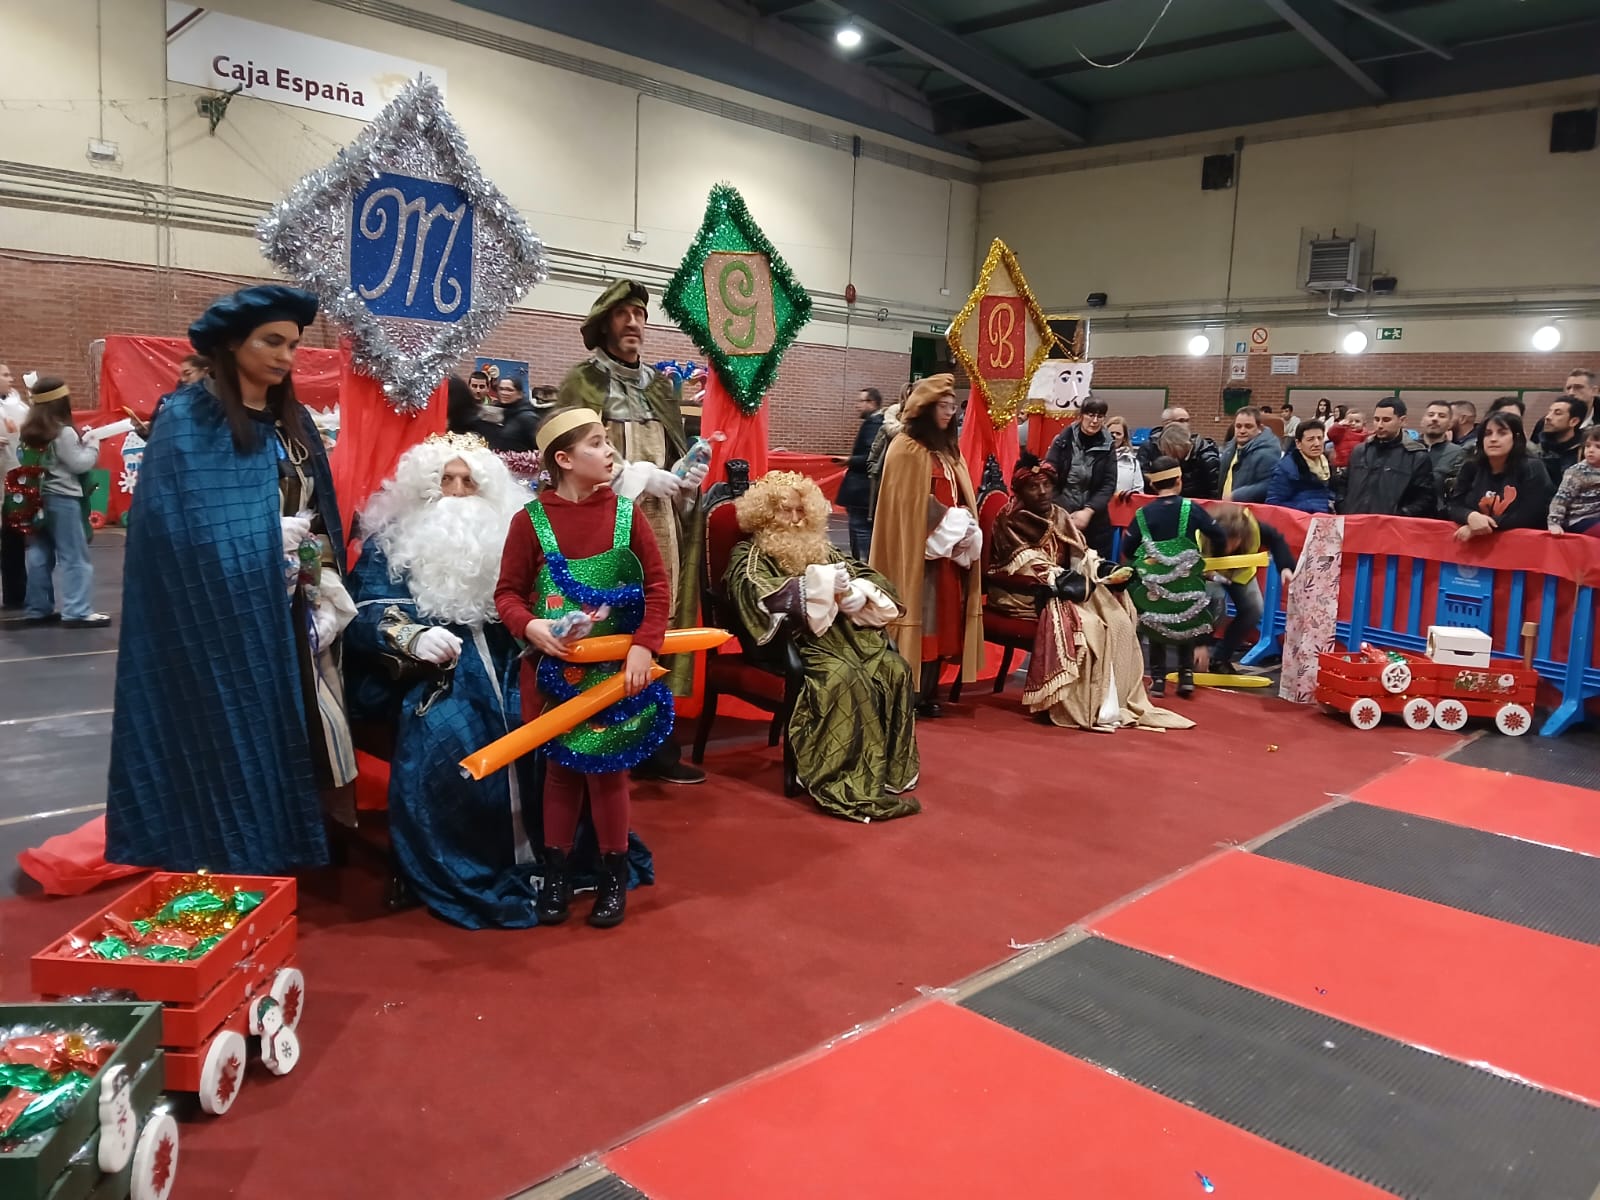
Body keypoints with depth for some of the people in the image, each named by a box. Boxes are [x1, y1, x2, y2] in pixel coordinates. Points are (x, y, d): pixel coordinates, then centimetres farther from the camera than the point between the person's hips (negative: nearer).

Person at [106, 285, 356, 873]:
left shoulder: (294, 423, 14)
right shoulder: (186, 421, -5)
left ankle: (293, 859, 18)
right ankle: (238, 863, 13)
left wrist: (324, 586, 0)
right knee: (235, 741, -1)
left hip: (296, 617, 6)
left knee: (300, 736, 7)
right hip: (224, 622, -6)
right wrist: (269, 548, -14)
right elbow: (173, 528, -12)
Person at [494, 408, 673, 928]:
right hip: (554, 668, 0)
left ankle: (614, 876, 24)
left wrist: (644, 646, -15)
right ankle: (556, 872, 27)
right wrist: (529, 626, -23)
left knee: (607, 768, 7)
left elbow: (658, 585, -4)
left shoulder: (626, 513, -5)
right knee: (560, 768, 11)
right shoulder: (530, 521, -8)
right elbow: (507, 593, -3)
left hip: (615, 667, 0)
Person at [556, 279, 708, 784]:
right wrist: (638, 477, -13)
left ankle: (653, 744, 9)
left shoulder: (660, 386, 17)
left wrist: (686, 476, -3)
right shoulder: (582, 382, 1)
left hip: (660, 526, 5)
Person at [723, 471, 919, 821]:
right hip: (796, 638, -6)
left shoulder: (818, 548, 25)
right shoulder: (749, 554, 7)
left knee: (895, 669, -17)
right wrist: (820, 586, -17)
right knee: (845, 678, -33)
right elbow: (759, 594, -15)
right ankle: (851, 787, -31)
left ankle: (890, 771, -11)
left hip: (842, 630, 7)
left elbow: (865, 574, 16)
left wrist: (854, 593, -9)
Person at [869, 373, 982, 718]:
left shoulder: (948, 449, 17)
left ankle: (927, 693, 12)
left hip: (948, 548, 8)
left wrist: (965, 529, 3)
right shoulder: (906, 448, -9)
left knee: (941, 619, 6)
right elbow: (908, 504, -15)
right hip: (920, 550, -8)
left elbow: (961, 497, 20)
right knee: (921, 618, -6)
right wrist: (948, 527, -15)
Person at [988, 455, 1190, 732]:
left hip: (1063, 590, 7)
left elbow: (1080, 554, 9)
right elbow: (1024, 565, -16)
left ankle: (1120, 702, -11)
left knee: (1119, 620, -12)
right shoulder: (1010, 521, -6)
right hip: (1027, 593, -7)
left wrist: (1106, 570, -11)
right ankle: (1082, 707, -25)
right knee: (1083, 624, -29)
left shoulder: (1059, 517, 15)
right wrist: (1062, 580, -25)